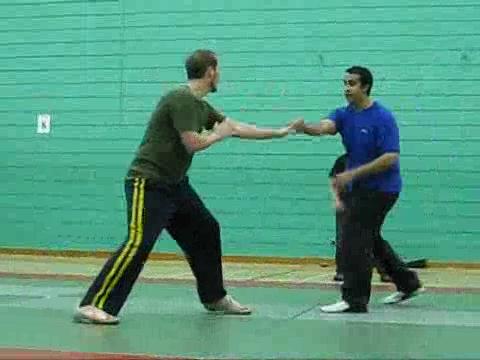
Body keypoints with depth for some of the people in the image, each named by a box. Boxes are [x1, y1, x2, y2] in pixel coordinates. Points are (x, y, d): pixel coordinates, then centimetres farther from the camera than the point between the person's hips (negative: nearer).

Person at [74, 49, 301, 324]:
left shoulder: (200, 106, 13)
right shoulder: (182, 100, -16)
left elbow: (237, 128, 22)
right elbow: (192, 144, -22)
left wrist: (279, 132, 27)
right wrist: (219, 134, -4)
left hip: (175, 184, 10)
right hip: (149, 183, -10)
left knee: (207, 231, 16)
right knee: (139, 243, -20)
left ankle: (215, 297, 30)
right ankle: (93, 306, -22)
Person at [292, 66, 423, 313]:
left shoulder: (382, 118, -16)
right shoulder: (344, 114, 3)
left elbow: (391, 158, -22)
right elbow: (324, 126, -18)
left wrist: (353, 173, -26)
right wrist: (305, 128, -41)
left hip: (379, 188, -9)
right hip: (359, 187, 9)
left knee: (353, 240, -10)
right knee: (369, 238, 19)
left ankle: (355, 300, -3)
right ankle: (407, 283, 32)